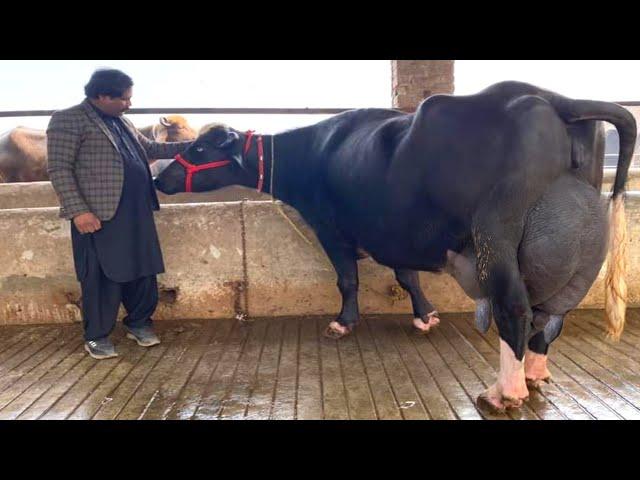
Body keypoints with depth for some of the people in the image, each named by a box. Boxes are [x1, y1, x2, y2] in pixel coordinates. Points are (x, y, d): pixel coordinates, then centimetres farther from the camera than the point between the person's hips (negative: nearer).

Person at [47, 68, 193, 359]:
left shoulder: (121, 122, 18)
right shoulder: (68, 120, -6)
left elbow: (149, 149, 27)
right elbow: (59, 168, -11)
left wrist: (189, 147, 20)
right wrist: (78, 210, -20)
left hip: (137, 212, 8)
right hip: (99, 214, -7)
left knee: (142, 270, 12)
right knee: (102, 277, 0)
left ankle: (138, 323, 29)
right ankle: (96, 336, 17)